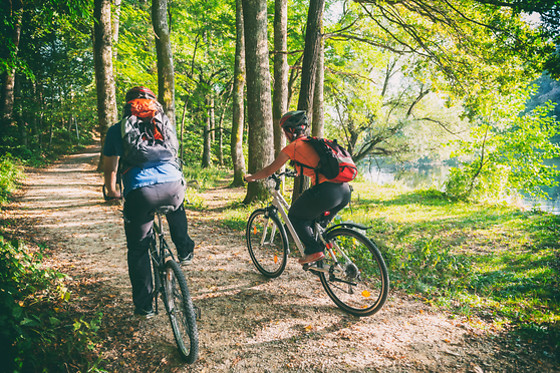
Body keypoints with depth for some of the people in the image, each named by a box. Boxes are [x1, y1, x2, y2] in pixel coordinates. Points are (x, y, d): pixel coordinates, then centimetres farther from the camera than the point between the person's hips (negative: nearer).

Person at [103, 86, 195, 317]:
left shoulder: (117, 130, 17)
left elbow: (110, 168, 23)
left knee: (137, 250, 17)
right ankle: (185, 250, 36)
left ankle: (144, 305, 22)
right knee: (176, 208, 41)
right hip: (172, 185, 2)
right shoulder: (165, 124, 23)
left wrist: (112, 192, 42)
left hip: (139, 193, -2)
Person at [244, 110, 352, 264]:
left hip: (326, 191, -8)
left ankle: (313, 251, 7)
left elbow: (269, 171, 12)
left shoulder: (293, 147, 4)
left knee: (295, 217, 16)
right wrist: (298, 170, 61)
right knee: (316, 221, 29)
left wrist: (250, 177, 30)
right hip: (345, 191, 8)